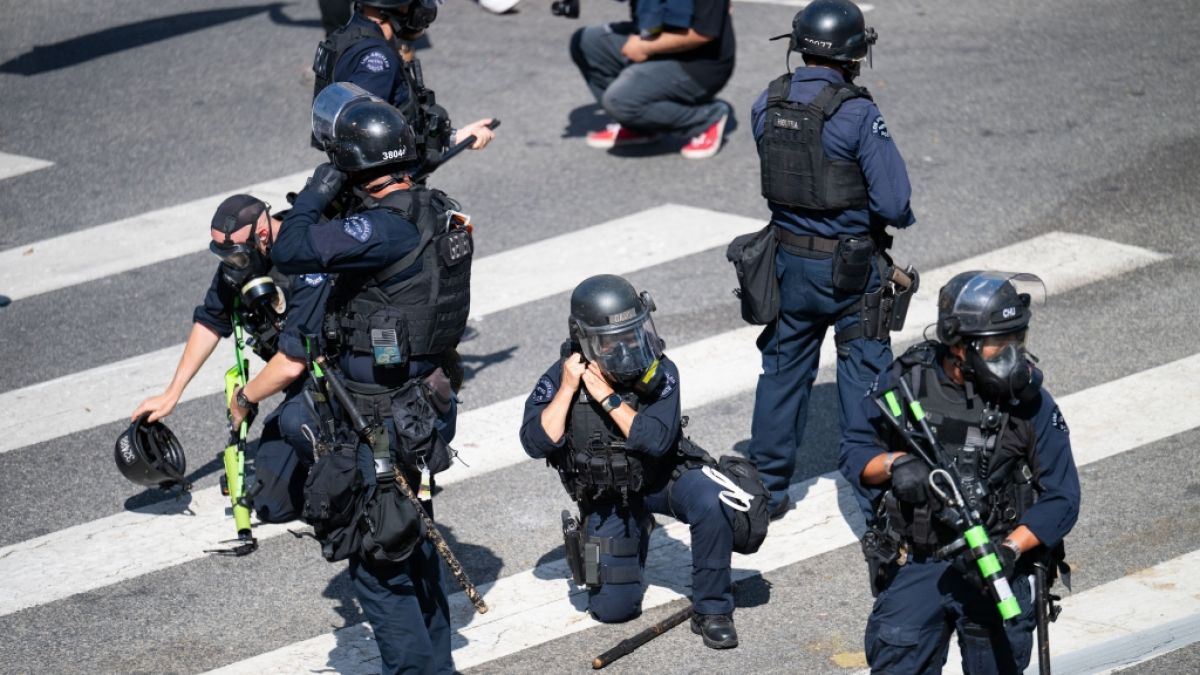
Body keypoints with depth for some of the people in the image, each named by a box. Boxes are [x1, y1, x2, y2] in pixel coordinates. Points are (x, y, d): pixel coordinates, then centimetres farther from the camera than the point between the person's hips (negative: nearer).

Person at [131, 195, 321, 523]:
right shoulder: (239, 261, -4)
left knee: (295, 421, -40)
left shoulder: (307, 269, -29)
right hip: (302, 384, 7)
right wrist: (171, 394, 11)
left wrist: (247, 399, -12)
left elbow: (292, 362, -29)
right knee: (272, 505, -1)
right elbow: (209, 323, 11)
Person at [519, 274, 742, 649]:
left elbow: (657, 441, -30)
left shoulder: (658, 372, -19)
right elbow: (537, 443, -25)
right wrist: (568, 389, -30)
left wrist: (608, 397, -32)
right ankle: (634, 535, 29)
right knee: (614, 608, -5)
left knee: (712, 504, -34)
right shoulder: (560, 378, -15)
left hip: (662, 477, -1)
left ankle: (712, 611, -16)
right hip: (607, 497, 1)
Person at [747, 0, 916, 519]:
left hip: (789, 260, 5)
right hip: (850, 269, -5)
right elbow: (893, 202, -19)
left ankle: (768, 488, 23)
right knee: (863, 377, 6)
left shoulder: (766, 106, -3)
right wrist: (900, 217, 2)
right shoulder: (857, 114, -21)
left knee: (784, 370, 16)